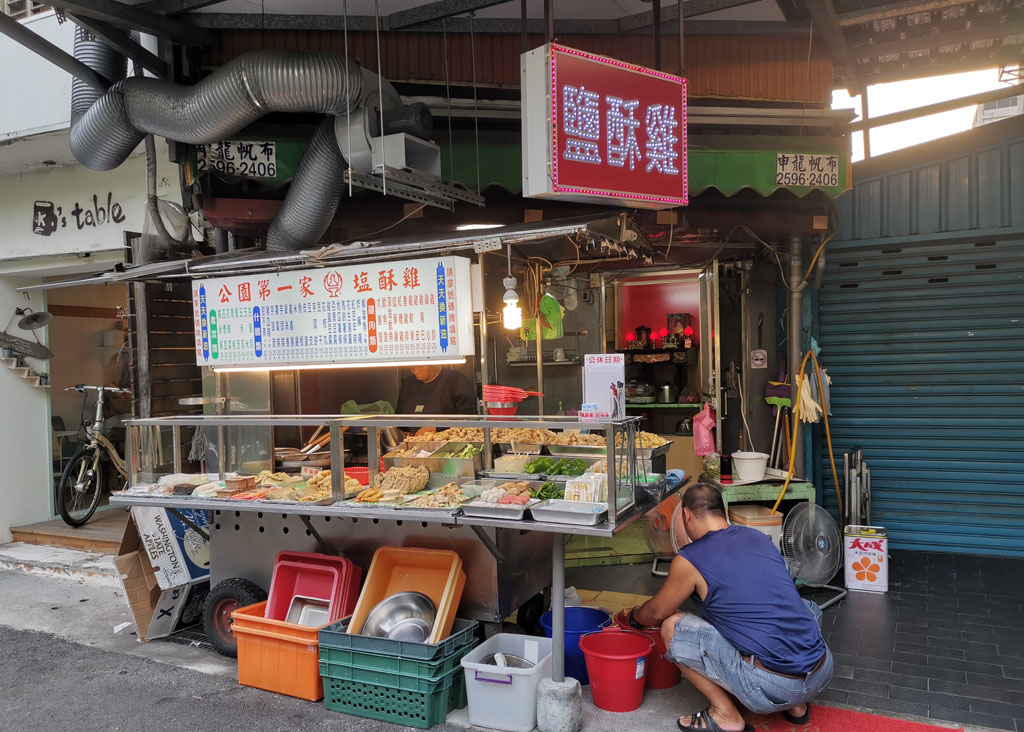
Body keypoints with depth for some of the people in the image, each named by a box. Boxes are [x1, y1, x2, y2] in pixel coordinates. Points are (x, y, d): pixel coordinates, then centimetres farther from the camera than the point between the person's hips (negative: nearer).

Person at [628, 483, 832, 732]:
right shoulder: (758, 537, 14)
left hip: (773, 688, -6)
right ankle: (796, 705, 27)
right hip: (822, 674, 6)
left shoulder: (689, 560, -4)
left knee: (672, 627, 6)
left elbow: (657, 613, 14)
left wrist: (634, 616, 37)